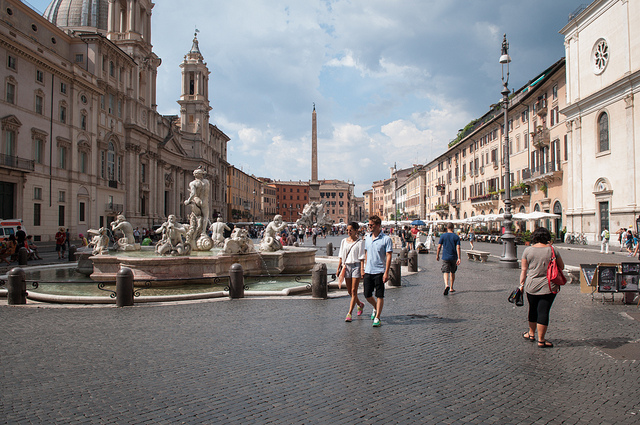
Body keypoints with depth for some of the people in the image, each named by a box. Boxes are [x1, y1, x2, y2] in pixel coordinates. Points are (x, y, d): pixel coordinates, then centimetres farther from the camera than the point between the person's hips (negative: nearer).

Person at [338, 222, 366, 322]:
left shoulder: (359, 242, -4)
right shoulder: (344, 241, 10)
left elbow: (362, 258, -7)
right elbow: (341, 256, 13)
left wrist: (362, 270, -15)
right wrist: (338, 268, 9)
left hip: (356, 266, -5)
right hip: (346, 266, 5)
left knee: (353, 291, -5)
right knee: (349, 291, 11)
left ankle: (349, 314, -2)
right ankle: (360, 304, 38)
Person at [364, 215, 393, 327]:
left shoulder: (386, 239, -8)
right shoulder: (368, 238, 10)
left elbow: (388, 256, -11)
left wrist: (386, 272, -16)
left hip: (379, 272, -5)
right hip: (368, 272, 6)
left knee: (379, 296, 0)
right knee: (367, 295, 9)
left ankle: (377, 318, 9)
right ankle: (376, 308, 37)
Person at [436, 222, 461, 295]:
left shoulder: (443, 236, -1)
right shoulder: (456, 237, 0)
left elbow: (439, 247, -3)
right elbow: (458, 248, -8)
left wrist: (437, 255, 10)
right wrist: (459, 258, -10)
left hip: (445, 257, -2)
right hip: (453, 257, 2)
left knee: (445, 272, -5)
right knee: (452, 272, 16)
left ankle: (446, 285, -30)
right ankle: (451, 288, 23)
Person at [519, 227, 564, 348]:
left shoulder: (528, 250, -2)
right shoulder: (552, 251, -5)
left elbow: (524, 269, 1)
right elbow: (561, 267, 7)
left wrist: (522, 284, 9)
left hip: (531, 286, 2)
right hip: (549, 287, -2)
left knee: (533, 310, 18)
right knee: (543, 312, 1)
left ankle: (531, 334, 34)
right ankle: (541, 340, 5)